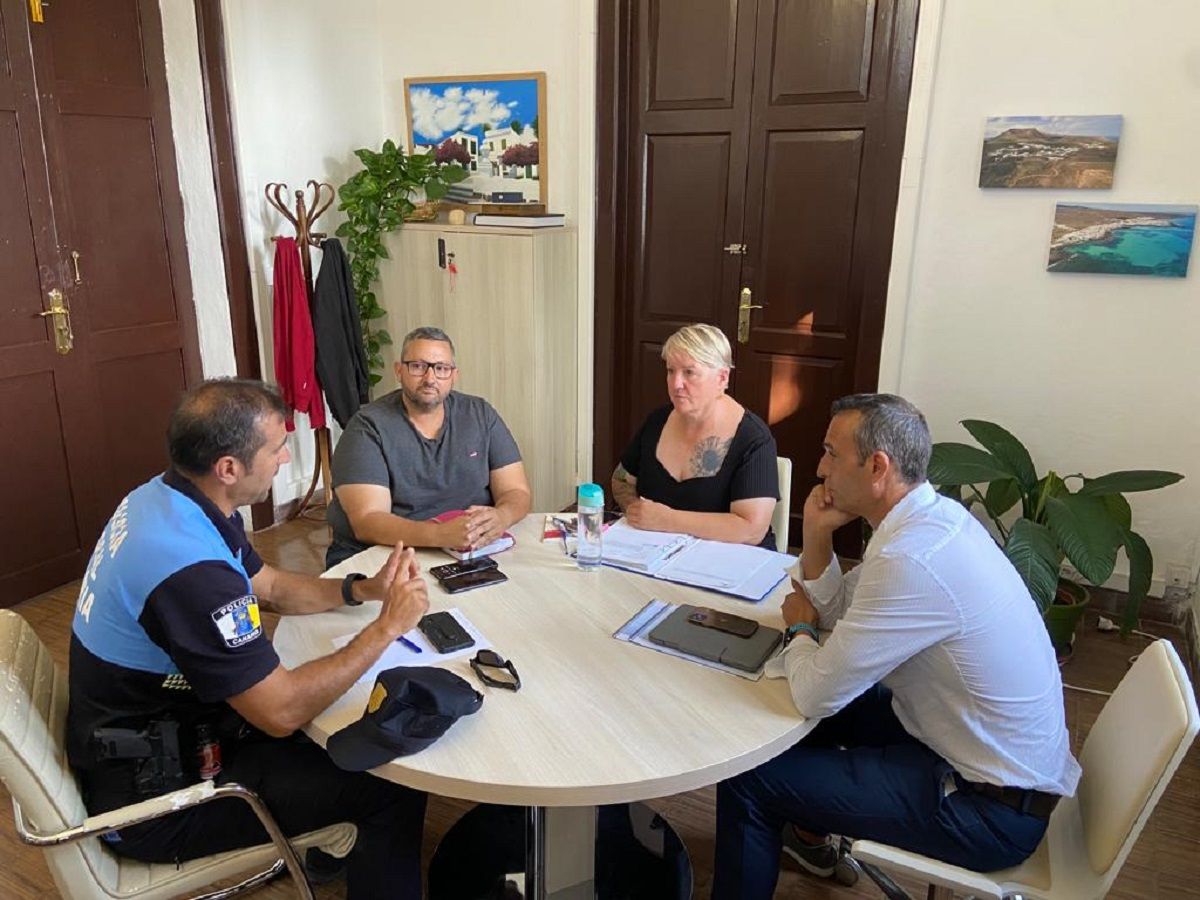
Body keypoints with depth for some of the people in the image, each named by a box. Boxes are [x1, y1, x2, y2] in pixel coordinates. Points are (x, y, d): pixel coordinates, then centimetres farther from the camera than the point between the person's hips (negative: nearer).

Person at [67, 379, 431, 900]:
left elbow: (271, 586, 9)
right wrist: (386, 627, -20)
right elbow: (282, 712, -29)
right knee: (393, 788, -9)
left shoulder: (164, 497, -4)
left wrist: (363, 589, -6)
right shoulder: (188, 568, -35)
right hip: (152, 799, -9)